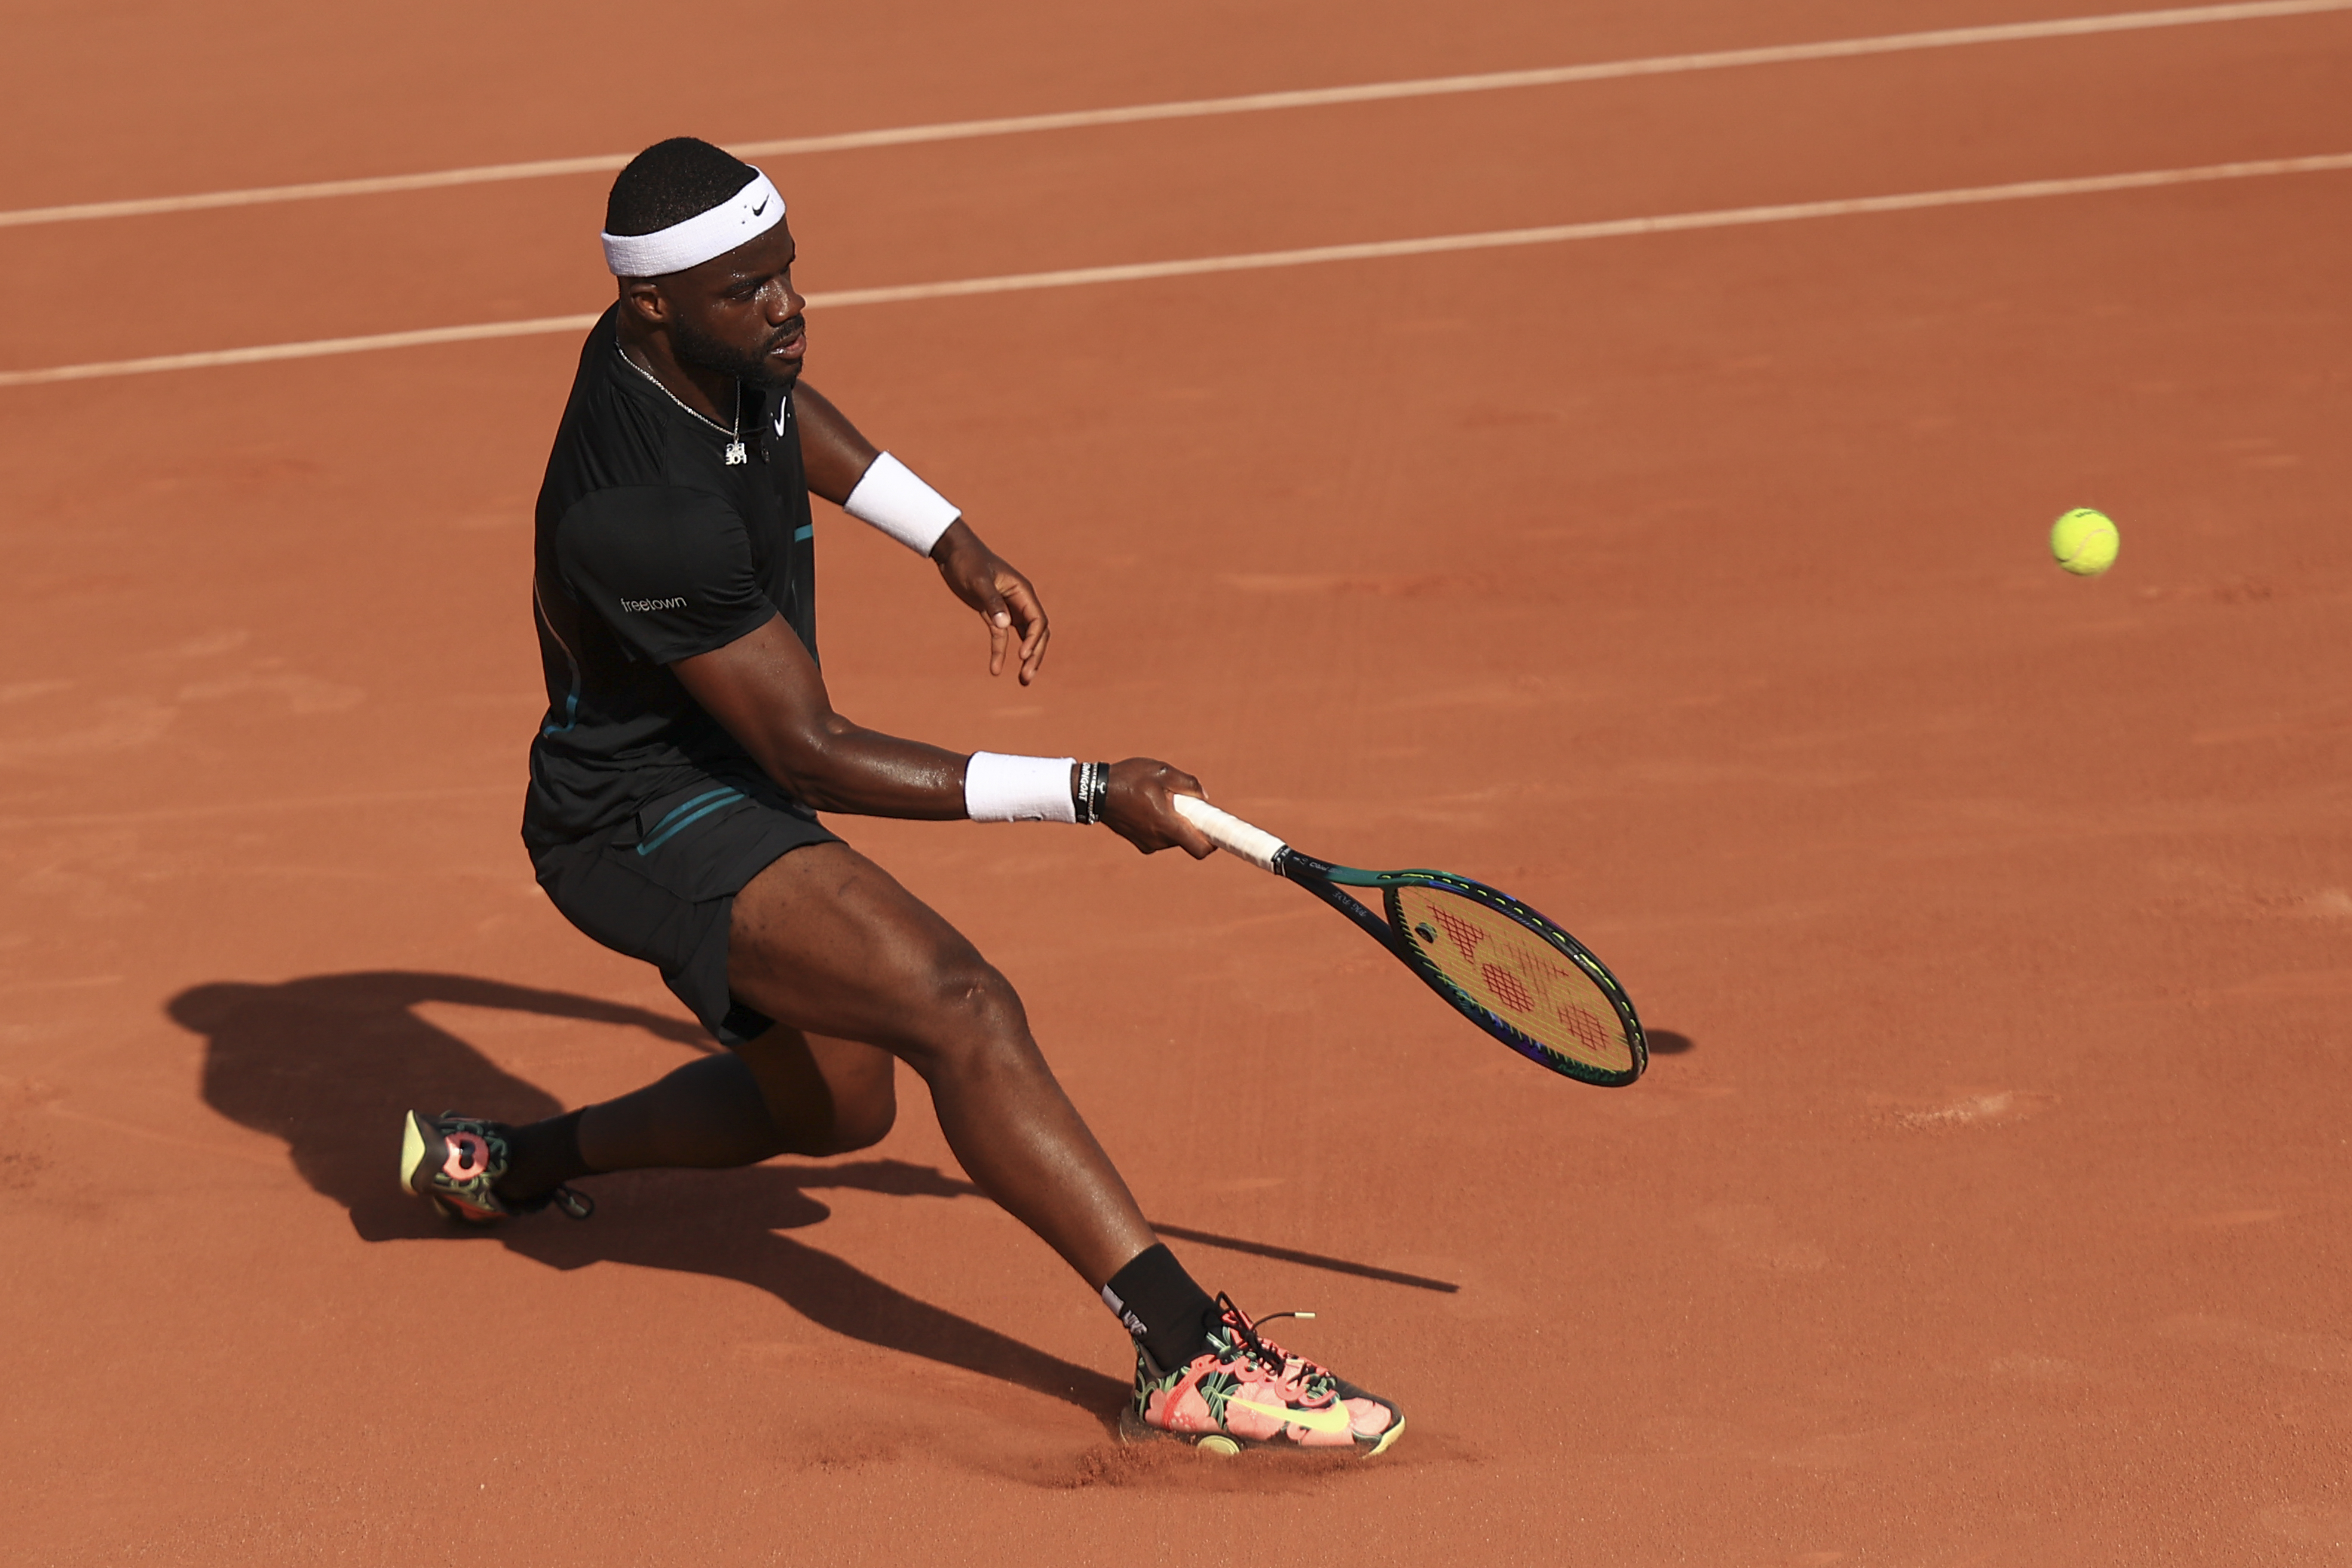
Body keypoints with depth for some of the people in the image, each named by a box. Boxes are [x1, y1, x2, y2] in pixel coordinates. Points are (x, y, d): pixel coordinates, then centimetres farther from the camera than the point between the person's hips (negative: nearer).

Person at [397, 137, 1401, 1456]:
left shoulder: (713, 344, -7)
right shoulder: (646, 518, -33)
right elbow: (814, 754, -28)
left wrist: (951, 539, 18)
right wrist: (1086, 794, -28)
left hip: (722, 789, 10)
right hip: (650, 823, -10)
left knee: (834, 1108, 27)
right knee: (963, 1010, -30)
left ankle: (501, 1164, 43)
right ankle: (1190, 1357, -39)